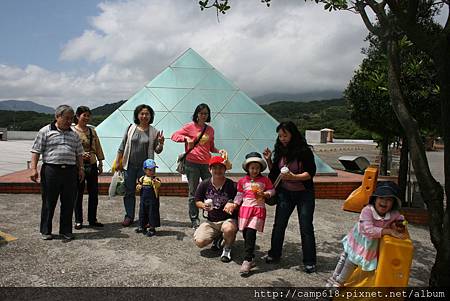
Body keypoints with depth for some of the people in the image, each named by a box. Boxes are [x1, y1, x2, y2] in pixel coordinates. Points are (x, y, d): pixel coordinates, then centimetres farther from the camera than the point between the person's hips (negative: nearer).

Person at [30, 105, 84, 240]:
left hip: (70, 172, 4)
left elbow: (79, 153, 21)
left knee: (68, 203, 7)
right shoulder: (45, 131, 2)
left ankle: (66, 230, 18)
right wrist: (34, 169, -8)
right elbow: (36, 151, -1)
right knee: (49, 202, 4)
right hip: (51, 170, -4)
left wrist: (80, 168, 13)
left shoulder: (74, 134, 16)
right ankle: (45, 231, 17)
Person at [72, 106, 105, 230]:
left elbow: (98, 148, 14)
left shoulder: (92, 131, 11)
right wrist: (81, 154, -24)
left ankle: (92, 219, 20)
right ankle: (78, 221, 16)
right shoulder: (72, 131, -4)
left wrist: (100, 163, 11)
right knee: (78, 194, 4)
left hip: (92, 165, 5)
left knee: (94, 193, 8)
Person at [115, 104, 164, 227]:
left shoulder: (154, 132, 0)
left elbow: (157, 150, 4)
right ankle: (129, 216, 20)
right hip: (130, 165, 2)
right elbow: (122, 147, 8)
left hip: (145, 166, -1)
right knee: (129, 192, 8)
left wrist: (161, 143, -17)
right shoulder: (131, 128, 3)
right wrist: (118, 162, 7)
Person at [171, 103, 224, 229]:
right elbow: (174, 135, -2)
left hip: (207, 163, 4)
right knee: (193, 193, 4)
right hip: (192, 163, -4)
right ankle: (194, 220, 14)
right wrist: (186, 138, -18)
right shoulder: (190, 126, 0)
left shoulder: (210, 129, 13)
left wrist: (218, 151, 1)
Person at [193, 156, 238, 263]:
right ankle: (218, 237, 18)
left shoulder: (232, 185, -12)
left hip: (228, 219, -3)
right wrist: (203, 206, -13)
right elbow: (197, 201, 9)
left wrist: (233, 205, -30)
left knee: (228, 229, -39)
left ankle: (227, 248, -2)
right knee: (199, 241, -17)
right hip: (211, 221, 4)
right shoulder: (204, 184, -3)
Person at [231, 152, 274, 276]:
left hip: (258, 209, -3)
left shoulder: (265, 180, 5)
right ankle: (250, 258, 21)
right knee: (245, 234, 5)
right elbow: (239, 195, 12)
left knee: (250, 233, -15)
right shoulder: (243, 181, 9)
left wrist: (264, 194, -9)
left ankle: (247, 261, -10)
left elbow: (272, 191, 10)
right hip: (245, 208, 3)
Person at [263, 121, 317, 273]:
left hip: (304, 193, -4)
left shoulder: (304, 151, -14)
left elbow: (311, 173, -16)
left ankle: (309, 262, 13)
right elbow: (274, 172, 8)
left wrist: (294, 177, -30)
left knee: (306, 228, 1)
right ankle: (274, 254, 23)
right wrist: (268, 160, -8)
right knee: (279, 224, 7)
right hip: (285, 193, 4)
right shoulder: (280, 151, -1)